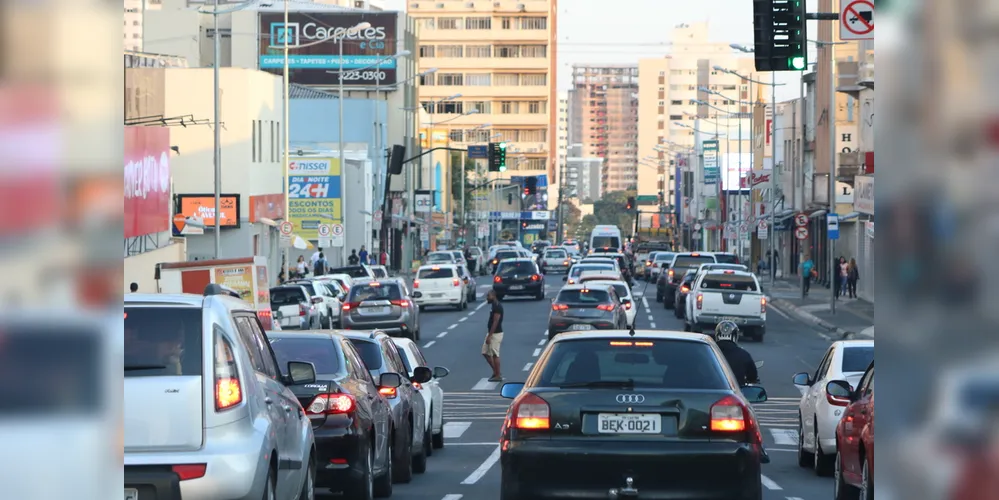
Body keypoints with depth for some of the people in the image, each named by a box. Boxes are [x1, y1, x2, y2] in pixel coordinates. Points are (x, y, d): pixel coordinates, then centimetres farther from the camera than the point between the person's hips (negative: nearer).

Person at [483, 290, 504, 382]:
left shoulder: (497, 307, -18)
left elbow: (495, 322, -22)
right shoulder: (494, 306, 13)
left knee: (495, 355, -4)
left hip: (495, 334, -10)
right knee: (485, 352, 12)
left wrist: (489, 336, -23)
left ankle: (498, 375, 3)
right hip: (491, 333, 10)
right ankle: (496, 372, 18)